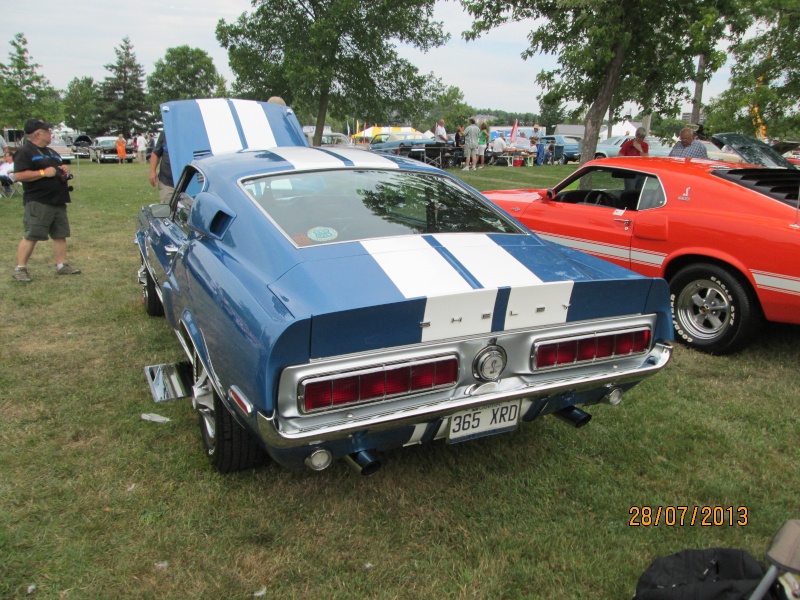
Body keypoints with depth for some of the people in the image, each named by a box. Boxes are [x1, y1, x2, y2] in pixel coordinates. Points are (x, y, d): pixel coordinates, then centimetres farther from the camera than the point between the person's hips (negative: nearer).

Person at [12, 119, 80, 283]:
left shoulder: (52, 152, 19)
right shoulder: (25, 152, -8)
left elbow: (58, 170, 32)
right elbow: (19, 175, -18)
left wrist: (64, 170, 8)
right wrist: (44, 172, -19)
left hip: (58, 201, 8)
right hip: (38, 203, -8)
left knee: (60, 235, 10)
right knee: (31, 237, -6)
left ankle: (62, 265, 18)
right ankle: (20, 268, 1)